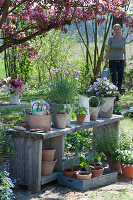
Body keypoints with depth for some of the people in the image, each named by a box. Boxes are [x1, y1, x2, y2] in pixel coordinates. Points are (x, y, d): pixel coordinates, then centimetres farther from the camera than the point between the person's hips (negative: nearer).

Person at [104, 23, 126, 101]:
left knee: (120, 79, 2)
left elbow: (124, 50, 13)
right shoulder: (111, 39, -5)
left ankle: (117, 93, 24)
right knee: (114, 79, -5)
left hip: (121, 61, 2)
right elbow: (108, 51, -1)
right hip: (112, 61, -2)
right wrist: (106, 62, -2)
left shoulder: (123, 39, 2)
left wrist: (125, 60, 13)